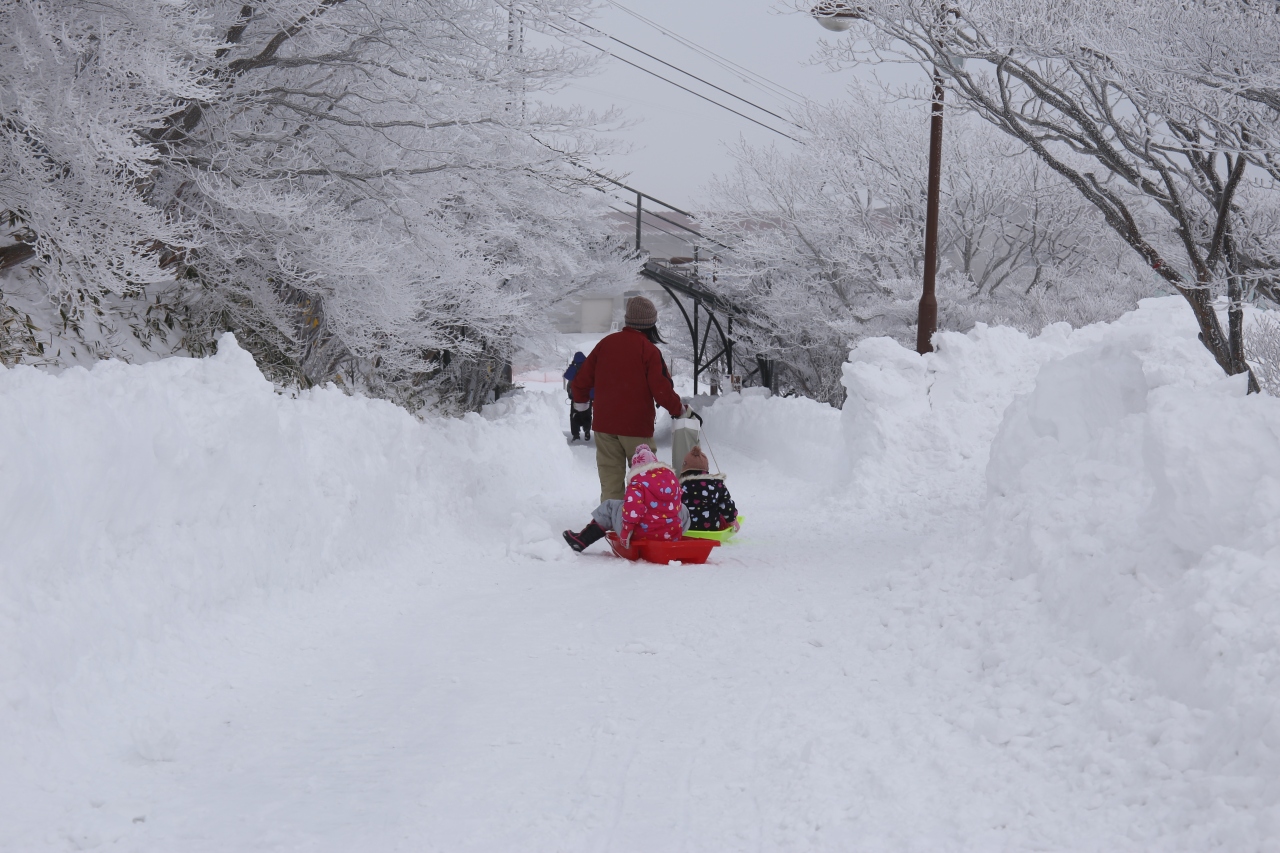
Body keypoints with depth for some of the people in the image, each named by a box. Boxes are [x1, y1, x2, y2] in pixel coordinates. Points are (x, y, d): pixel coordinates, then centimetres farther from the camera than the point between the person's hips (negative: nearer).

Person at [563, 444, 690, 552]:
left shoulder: (638, 482, -8)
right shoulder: (672, 477, 10)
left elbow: (633, 506, -23)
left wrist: (625, 532, -15)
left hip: (642, 535, -5)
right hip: (673, 534, 5)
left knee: (608, 507, 13)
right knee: (683, 510, 38)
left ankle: (582, 540, 14)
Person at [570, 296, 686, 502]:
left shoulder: (606, 343, 3)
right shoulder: (649, 350, -10)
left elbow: (583, 376, 9)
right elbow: (661, 388, -13)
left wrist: (580, 400, 28)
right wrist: (679, 409, 3)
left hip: (604, 423, 4)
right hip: (636, 425, -4)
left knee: (610, 477, 8)